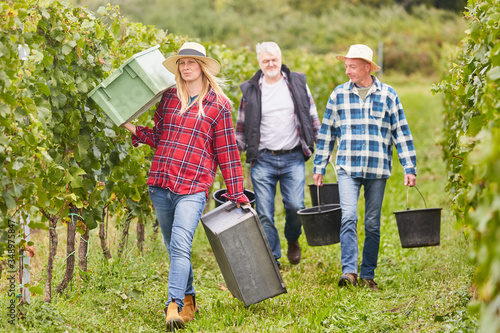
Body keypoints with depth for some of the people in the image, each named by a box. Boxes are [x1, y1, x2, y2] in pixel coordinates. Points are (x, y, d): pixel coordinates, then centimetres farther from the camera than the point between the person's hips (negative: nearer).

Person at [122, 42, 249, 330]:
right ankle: (189, 302, 24)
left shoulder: (218, 105, 2)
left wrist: (237, 194, 3)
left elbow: (227, 151, 4)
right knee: (174, 249, 12)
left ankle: (174, 306, -25)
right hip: (160, 184, 5)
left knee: (180, 246, -19)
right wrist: (135, 130, 1)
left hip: (193, 187, -5)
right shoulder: (169, 97, 13)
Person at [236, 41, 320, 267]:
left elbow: (312, 118, 13)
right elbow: (241, 127, 11)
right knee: (264, 215, -2)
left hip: (293, 158, 0)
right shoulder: (250, 90, 5)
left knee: (295, 206, -13)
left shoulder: (298, 83, 6)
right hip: (263, 160, 0)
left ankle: (292, 240, 19)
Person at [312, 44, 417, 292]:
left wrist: (410, 169, 2)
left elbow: (402, 133, 6)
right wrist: (319, 167, 11)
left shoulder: (387, 94, 4)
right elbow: (326, 132, 12)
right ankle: (349, 271, -20)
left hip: (378, 169, 0)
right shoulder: (339, 94, 6)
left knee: (373, 224, 4)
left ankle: (367, 275, 13)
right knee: (348, 217, -16)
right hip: (348, 168, 0)